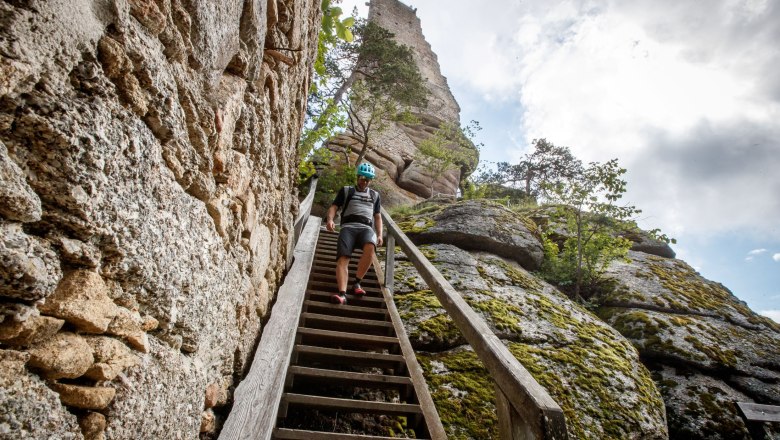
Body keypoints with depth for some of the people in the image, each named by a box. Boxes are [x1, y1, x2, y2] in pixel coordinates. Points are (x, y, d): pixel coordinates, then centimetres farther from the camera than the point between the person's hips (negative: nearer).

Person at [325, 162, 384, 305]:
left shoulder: (374, 195, 28)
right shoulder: (346, 190, 21)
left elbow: (377, 217, 26)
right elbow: (333, 207, 12)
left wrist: (379, 235, 10)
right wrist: (330, 219, -11)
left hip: (366, 228, 1)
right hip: (348, 226, -1)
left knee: (370, 248, -34)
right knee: (343, 258, -26)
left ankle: (357, 282, -20)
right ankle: (342, 294, -39)